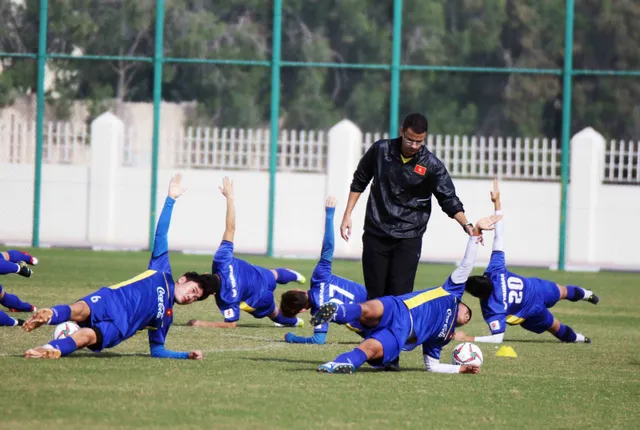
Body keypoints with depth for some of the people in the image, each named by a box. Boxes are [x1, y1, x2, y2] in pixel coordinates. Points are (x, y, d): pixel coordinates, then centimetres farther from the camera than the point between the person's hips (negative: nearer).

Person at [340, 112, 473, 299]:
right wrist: (347, 215, 10)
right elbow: (359, 182, 11)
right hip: (375, 233, 2)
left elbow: (449, 200, -9)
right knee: (374, 295, 3)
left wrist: (466, 225, -25)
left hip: (408, 239, -2)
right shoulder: (381, 150, -2)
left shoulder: (432, 165, -8)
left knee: (400, 296, -11)